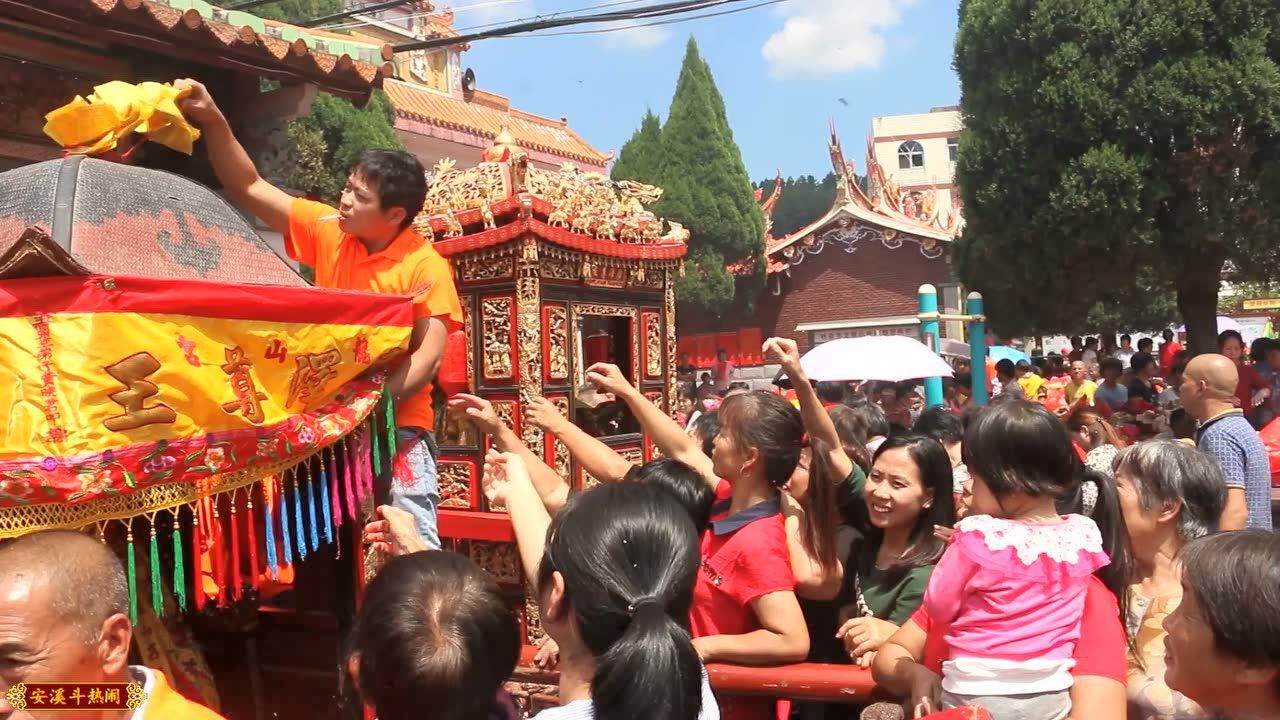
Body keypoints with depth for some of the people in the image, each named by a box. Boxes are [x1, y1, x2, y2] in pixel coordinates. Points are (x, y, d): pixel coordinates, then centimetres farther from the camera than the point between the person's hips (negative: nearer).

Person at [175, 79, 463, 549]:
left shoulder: (425, 266, -10)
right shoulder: (328, 231, 3)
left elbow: (429, 354, -14)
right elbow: (248, 189, 7)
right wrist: (213, 121, -2)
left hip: (396, 423, -5)